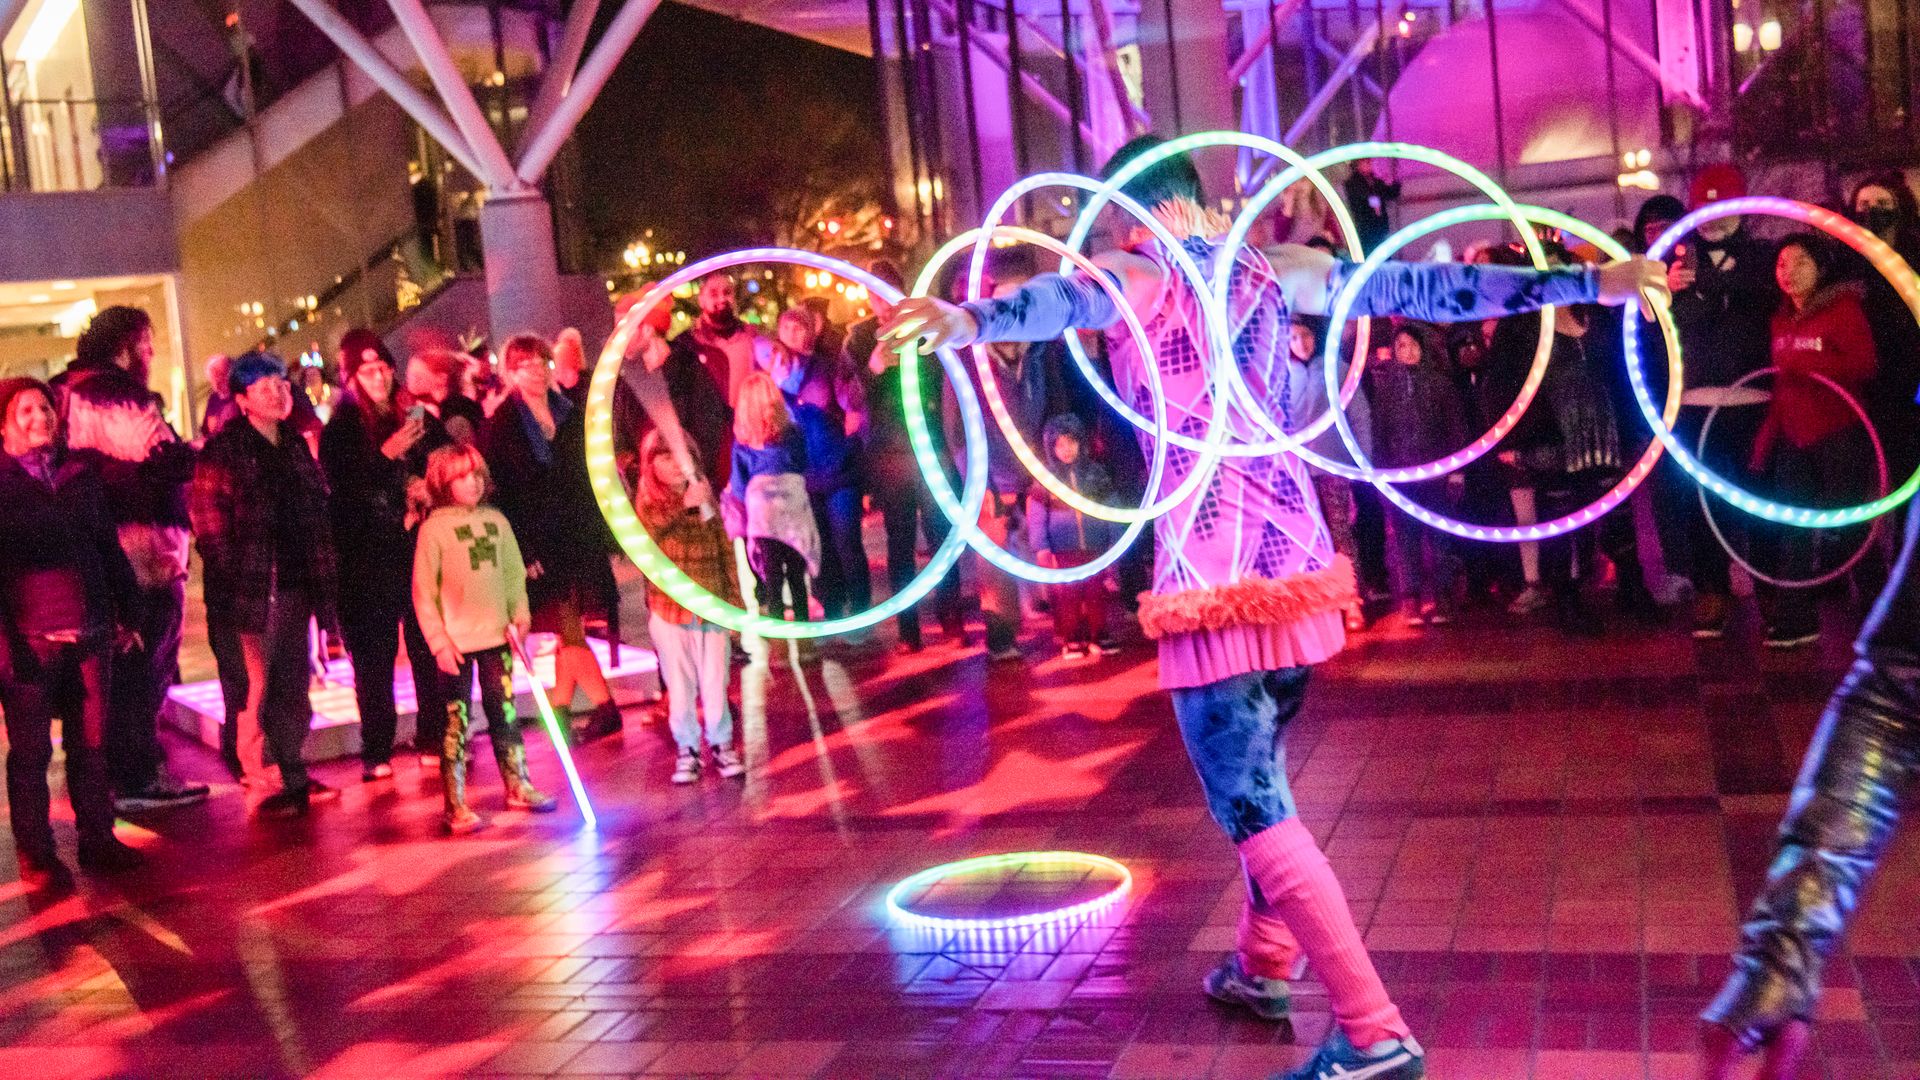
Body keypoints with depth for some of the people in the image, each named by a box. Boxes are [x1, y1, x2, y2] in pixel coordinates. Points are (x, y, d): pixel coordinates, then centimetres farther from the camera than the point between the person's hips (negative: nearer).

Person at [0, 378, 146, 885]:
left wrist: (126, 611, 13)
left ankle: (97, 839, 19)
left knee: (90, 743, 9)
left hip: (90, 631, 4)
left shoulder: (82, 470, 11)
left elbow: (108, 544, 16)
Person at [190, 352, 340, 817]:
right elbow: (209, 523, -9)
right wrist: (233, 581, -14)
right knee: (257, 685, -5)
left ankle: (294, 774, 21)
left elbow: (318, 513, 18)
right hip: (253, 588, -6)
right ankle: (258, 777, 1)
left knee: (293, 683, 12)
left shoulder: (296, 445, 15)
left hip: (295, 585, 6)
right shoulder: (222, 452, -5)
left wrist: (324, 578, 11)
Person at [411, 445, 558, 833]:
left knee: (505, 712, 13)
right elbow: (423, 593, -6)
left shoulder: (496, 521, 5)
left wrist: (520, 613, -1)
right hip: (456, 641, -4)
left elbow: (513, 572, 12)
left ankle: (518, 786, 24)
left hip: (496, 635, 4)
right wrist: (438, 640, -10)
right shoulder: (434, 528, -7)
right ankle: (456, 806, 4)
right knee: (456, 720, 0)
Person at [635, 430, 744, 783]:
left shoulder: (705, 499, 5)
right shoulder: (648, 502, 1)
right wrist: (685, 506, -35)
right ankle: (687, 749, 16)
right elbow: (649, 526, -23)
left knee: (715, 681, 4)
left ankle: (721, 743, 18)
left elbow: (725, 552, 9)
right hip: (670, 611, -1)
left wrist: (735, 600, 7)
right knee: (680, 684, 4)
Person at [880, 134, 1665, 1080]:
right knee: (1258, 776, 24)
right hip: (1294, 554, 7)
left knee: (1251, 803, -4)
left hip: (1213, 573, -7)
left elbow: (1067, 296, -28)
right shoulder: (1276, 272, 10)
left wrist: (969, 320, -49)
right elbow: (1424, 289, 11)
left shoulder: (1136, 279, -5)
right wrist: (1588, 284, 16)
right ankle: (1261, 964, 39)